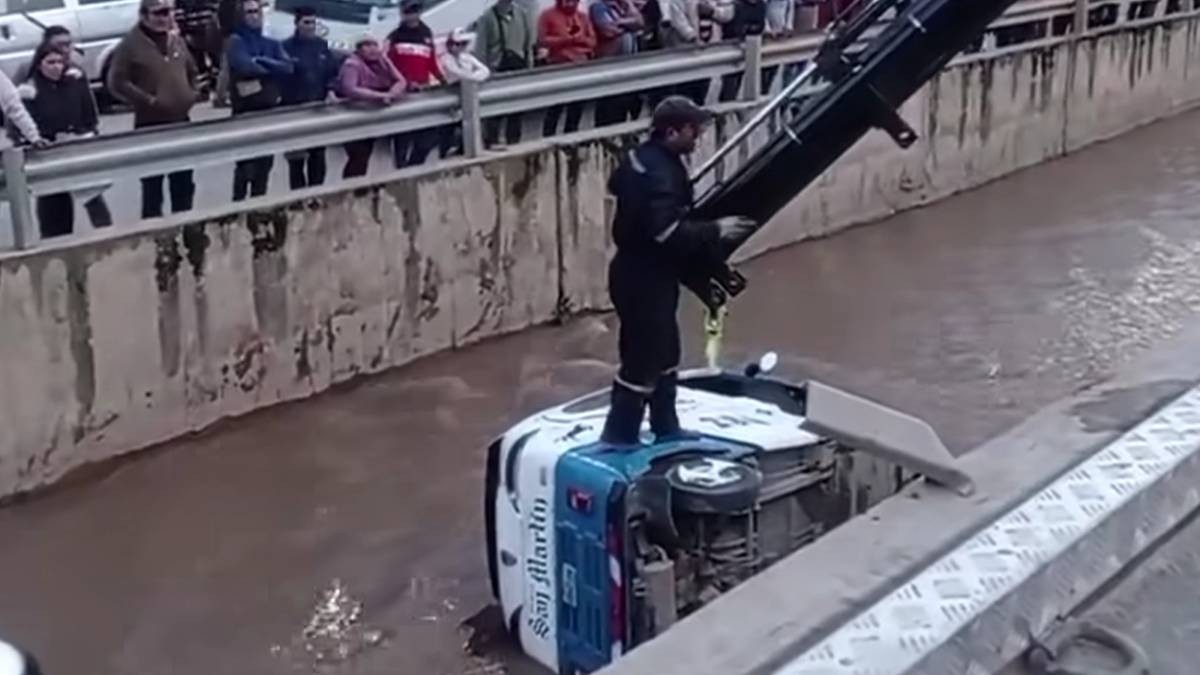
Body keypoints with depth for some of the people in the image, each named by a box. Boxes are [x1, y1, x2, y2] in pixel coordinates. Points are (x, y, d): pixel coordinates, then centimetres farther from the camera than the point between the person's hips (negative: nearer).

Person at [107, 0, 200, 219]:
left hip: (181, 120, 6)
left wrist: (192, 93, 10)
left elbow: (191, 71, 26)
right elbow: (116, 82, -14)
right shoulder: (131, 44, -10)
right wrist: (147, 100, -20)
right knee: (152, 185, 0)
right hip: (150, 124, -6)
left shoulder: (177, 40, 10)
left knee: (184, 183, 14)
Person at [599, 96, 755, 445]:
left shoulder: (643, 156, 5)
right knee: (642, 363, -2)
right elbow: (669, 233, -34)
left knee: (664, 355, 21)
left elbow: (616, 183, 26)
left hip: (640, 272, 11)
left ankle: (666, 429, 35)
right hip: (645, 280, -11)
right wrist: (715, 230, -22)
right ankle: (618, 439, 7)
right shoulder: (659, 175, -27)